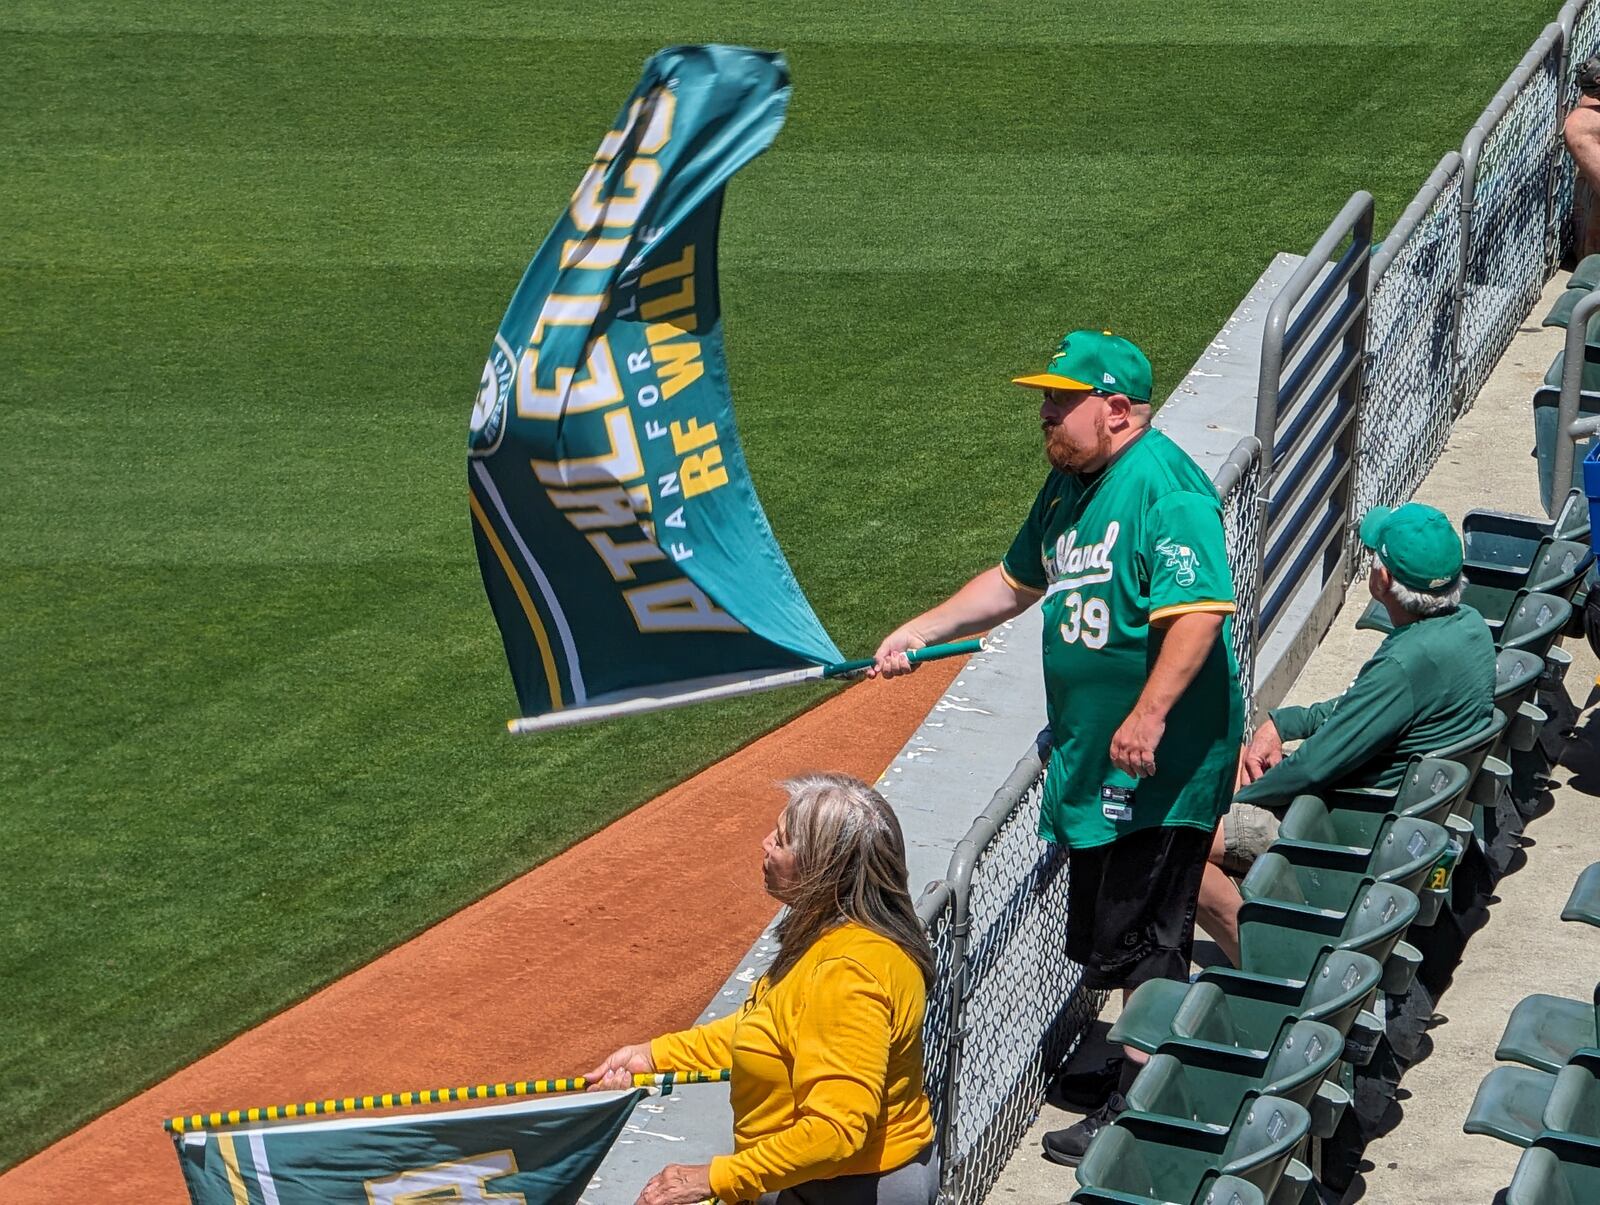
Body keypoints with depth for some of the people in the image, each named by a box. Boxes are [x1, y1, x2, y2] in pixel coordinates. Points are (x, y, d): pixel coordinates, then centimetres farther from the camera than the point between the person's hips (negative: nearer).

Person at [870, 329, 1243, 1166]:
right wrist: (922, 630, 18)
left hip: (1162, 759, -10)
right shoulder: (1070, 485, 14)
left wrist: (1150, 714, -34)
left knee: (1140, 936, -5)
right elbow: (1015, 583, 26)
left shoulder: (1164, 486, -18)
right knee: (1100, 932, 16)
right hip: (1089, 755, 10)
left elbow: (1200, 608, -28)